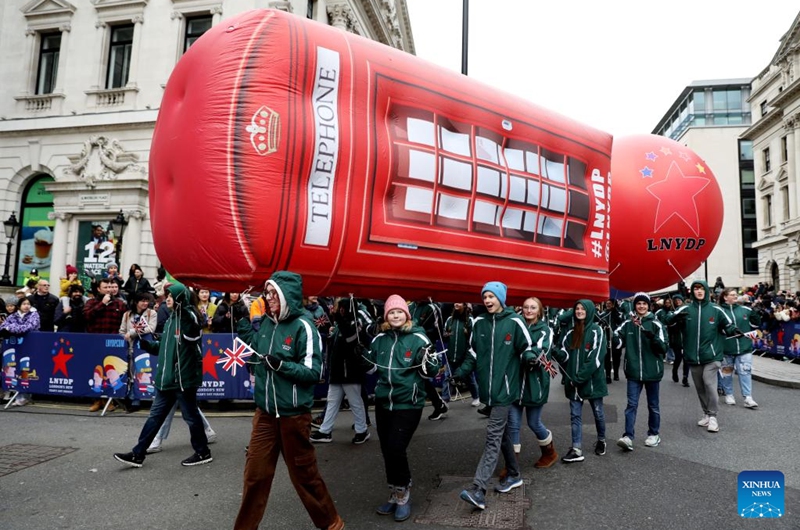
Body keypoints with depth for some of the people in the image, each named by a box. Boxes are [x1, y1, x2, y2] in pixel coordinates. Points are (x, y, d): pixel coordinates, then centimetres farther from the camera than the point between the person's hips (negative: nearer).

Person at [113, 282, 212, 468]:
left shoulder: (189, 317, -11)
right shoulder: (171, 319, 14)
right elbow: (164, 347, 19)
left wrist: (178, 304, -43)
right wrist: (145, 343, 6)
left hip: (184, 377, -8)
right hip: (168, 378, 8)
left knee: (191, 416, 4)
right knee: (155, 415, 12)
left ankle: (203, 452, 19)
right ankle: (137, 454, 21)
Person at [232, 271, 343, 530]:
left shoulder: (303, 327, -16)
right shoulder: (267, 322, 2)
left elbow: (313, 372, -17)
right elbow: (255, 346, 21)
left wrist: (280, 364, -27)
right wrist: (242, 321, 11)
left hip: (293, 415, -5)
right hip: (265, 412, 5)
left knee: (303, 473, 10)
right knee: (255, 473, 10)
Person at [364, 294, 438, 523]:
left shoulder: (418, 338, -9)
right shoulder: (379, 339, 4)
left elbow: (431, 372, -8)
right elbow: (371, 367, 18)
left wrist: (427, 360, -27)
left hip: (408, 403, -5)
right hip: (383, 402, 5)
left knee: (396, 449, -8)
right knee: (387, 450, 11)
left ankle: (403, 495, 17)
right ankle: (395, 495, 31)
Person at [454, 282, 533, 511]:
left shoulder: (514, 322, -8)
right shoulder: (479, 322, 5)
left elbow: (526, 347, -2)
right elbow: (474, 353, 12)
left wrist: (530, 359, -23)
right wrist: (461, 371, 2)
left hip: (505, 387, -5)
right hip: (488, 387, 6)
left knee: (493, 436, -8)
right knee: (501, 432, 18)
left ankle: (478, 489, -10)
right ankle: (514, 475, 35)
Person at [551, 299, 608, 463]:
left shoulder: (596, 331, -8)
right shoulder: (570, 331, 8)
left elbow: (595, 358, -15)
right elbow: (565, 354, 3)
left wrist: (580, 377, -19)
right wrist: (555, 352, -20)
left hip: (592, 380, -4)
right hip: (573, 380, 4)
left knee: (598, 412, 13)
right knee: (575, 414, 4)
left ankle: (601, 441, 35)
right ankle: (576, 450, 8)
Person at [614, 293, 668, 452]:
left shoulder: (655, 324, -4)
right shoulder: (628, 324, 3)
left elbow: (663, 348, -9)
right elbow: (617, 340, 10)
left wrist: (652, 337, -26)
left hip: (652, 370, -1)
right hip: (633, 371, 1)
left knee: (653, 404, 13)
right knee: (632, 404, -2)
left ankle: (654, 434, 28)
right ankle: (628, 437, -5)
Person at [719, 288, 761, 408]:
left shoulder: (745, 310, 5)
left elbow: (756, 325, 11)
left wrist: (754, 314, -5)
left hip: (744, 348, 2)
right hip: (726, 348, -2)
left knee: (745, 372, -1)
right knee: (727, 372, 10)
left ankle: (748, 398, 1)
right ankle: (729, 395, 25)